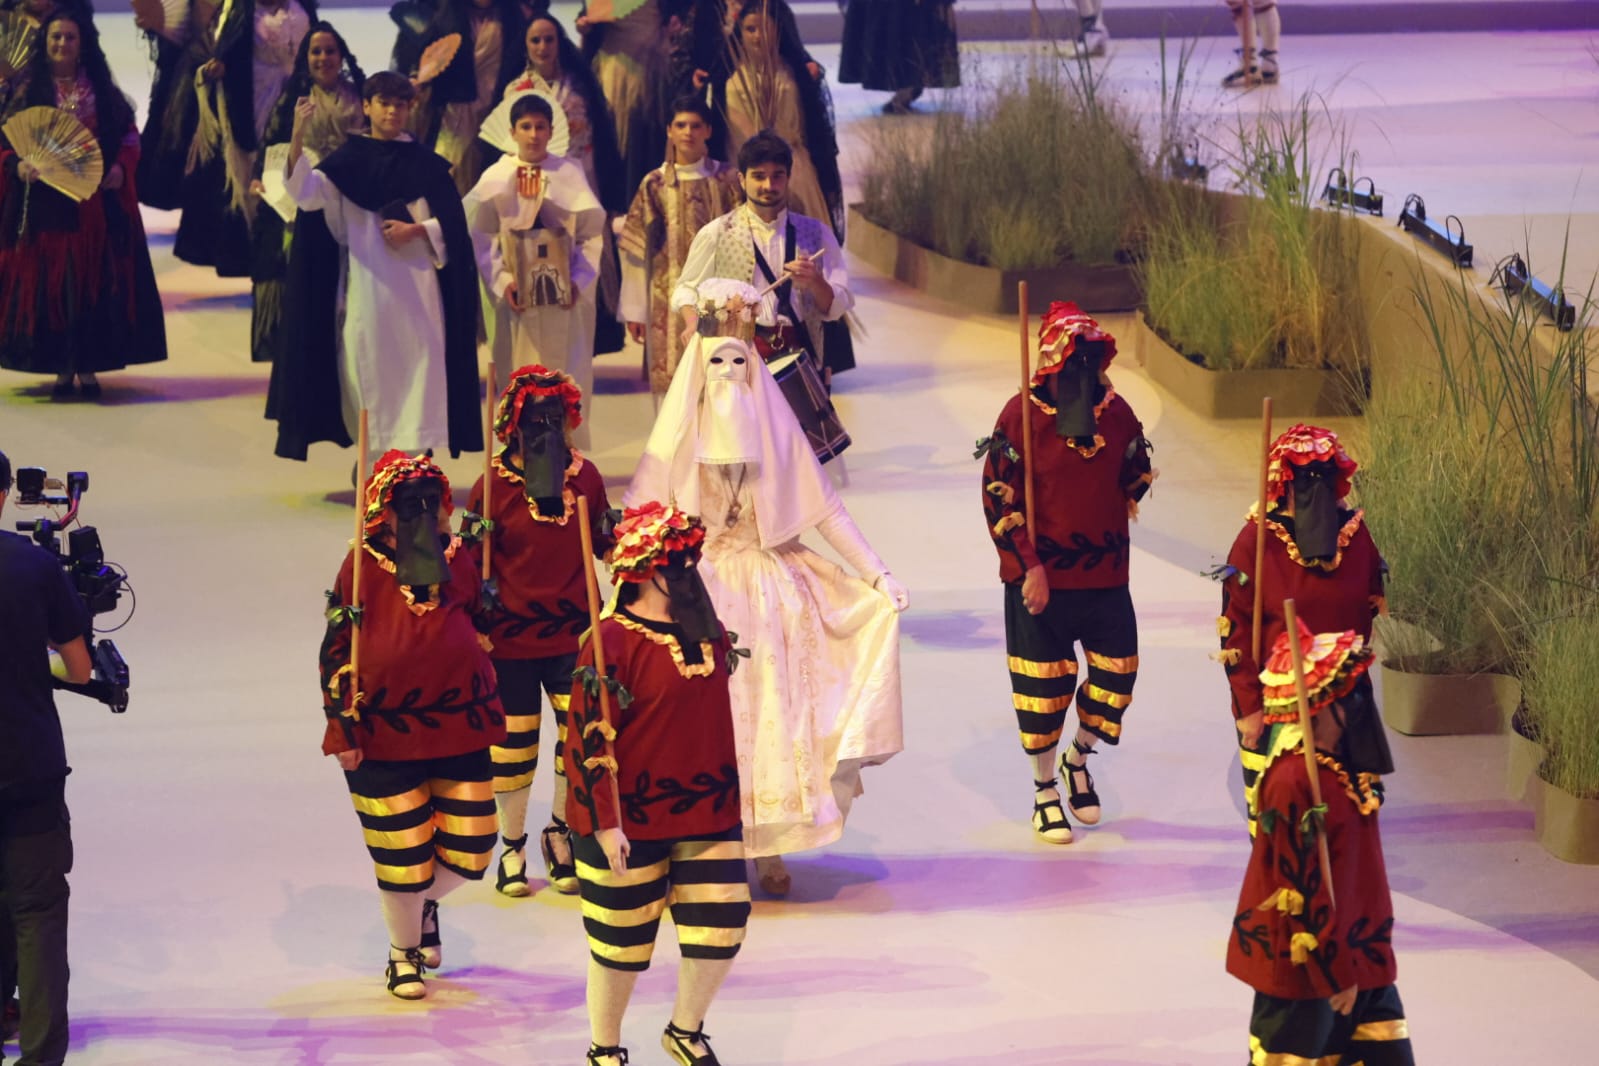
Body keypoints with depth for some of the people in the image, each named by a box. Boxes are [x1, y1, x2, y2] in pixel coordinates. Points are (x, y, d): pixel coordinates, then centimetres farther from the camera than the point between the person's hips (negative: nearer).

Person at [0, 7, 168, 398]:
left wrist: (121, 168, -8)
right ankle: (62, 369, 6)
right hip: (44, 207, -1)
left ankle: (87, 367, 8)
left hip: (95, 206, 1)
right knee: (49, 284, -1)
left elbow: (129, 135, 10)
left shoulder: (102, 91, 7)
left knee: (94, 285, 0)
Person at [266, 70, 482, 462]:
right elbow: (307, 193, -12)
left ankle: (416, 455, -1)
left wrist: (416, 231, -13)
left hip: (416, 284, 0)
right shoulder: (348, 159, 5)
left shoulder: (426, 164, 5)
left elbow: (452, 223, 5)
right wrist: (298, 136, -24)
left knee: (416, 369, -4)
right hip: (365, 282, 0)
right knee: (367, 369, 1)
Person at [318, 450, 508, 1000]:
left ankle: (427, 904, 38)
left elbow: (480, 630, 16)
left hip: (459, 727, 4)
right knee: (403, 854, 3)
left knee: (470, 848, 5)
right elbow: (335, 649, -7)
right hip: (385, 735, -4)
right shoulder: (364, 566, -10)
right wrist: (342, 727, -9)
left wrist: (488, 707, 18)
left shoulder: (458, 561, 2)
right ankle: (404, 951, 28)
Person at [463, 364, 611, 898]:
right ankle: (512, 846, 25)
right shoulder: (495, 484, -8)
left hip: (573, 631, 3)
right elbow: (473, 559, -1)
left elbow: (601, 543, 14)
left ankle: (559, 833, 22)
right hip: (511, 634, -3)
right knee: (512, 743, 6)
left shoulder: (584, 475, 2)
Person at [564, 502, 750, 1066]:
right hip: (630, 821, -6)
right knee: (623, 940, 8)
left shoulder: (707, 630, 4)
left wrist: (728, 795, 22)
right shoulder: (612, 642, -18)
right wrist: (605, 823, -20)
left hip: (708, 813, 6)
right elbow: (590, 740, -18)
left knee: (721, 926, 6)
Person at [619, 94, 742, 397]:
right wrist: (635, 311, 2)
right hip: (669, 302, 0)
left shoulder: (727, 180, 3)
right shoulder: (655, 185, 3)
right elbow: (637, 250, 4)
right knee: (673, 382, -1)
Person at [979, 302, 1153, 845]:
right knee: (1042, 682, 5)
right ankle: (1045, 789, 23)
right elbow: (999, 497, -12)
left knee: (1117, 672, 5)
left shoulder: (1116, 412, 0)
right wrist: (1029, 565, -16)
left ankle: (1078, 758, 33)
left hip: (1105, 573, 4)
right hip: (1041, 576, -4)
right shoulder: (1023, 414, -12)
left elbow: (1136, 479, 14)